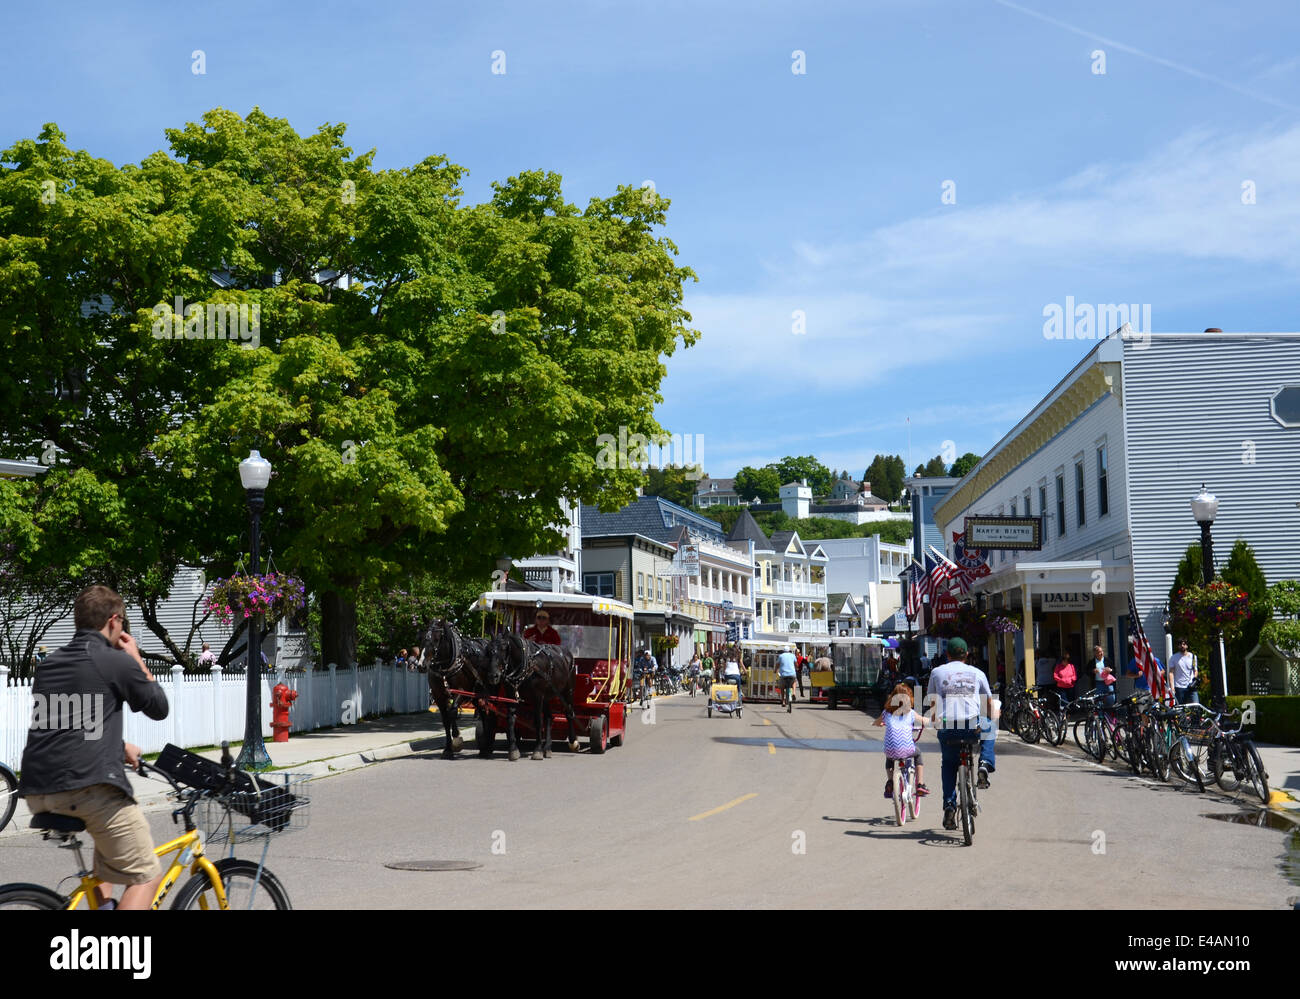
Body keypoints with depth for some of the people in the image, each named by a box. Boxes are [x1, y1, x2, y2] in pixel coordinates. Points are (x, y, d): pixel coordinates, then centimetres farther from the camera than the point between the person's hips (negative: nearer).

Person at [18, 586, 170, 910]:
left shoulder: (50, 664, 19)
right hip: (88, 786, -8)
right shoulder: (117, 662, -3)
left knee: (107, 834, 37)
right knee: (147, 876, 0)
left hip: (37, 792, 8)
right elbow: (159, 708, 10)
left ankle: (102, 903, 22)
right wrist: (136, 659, 18)